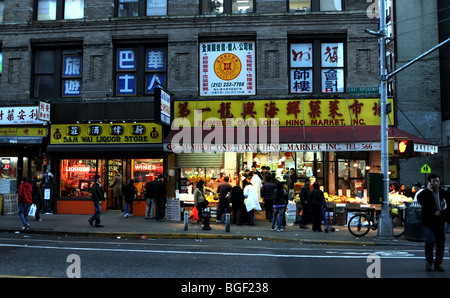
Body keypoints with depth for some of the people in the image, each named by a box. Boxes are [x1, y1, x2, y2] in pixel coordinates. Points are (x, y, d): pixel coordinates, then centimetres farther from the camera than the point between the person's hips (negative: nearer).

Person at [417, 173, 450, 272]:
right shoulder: (425, 193, -5)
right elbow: (420, 200, -26)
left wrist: (442, 212, -7)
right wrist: (428, 190, -26)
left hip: (440, 222, 4)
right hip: (428, 222, -3)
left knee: (441, 243, 5)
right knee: (430, 240, -16)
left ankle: (438, 264, 20)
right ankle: (429, 261, 6)